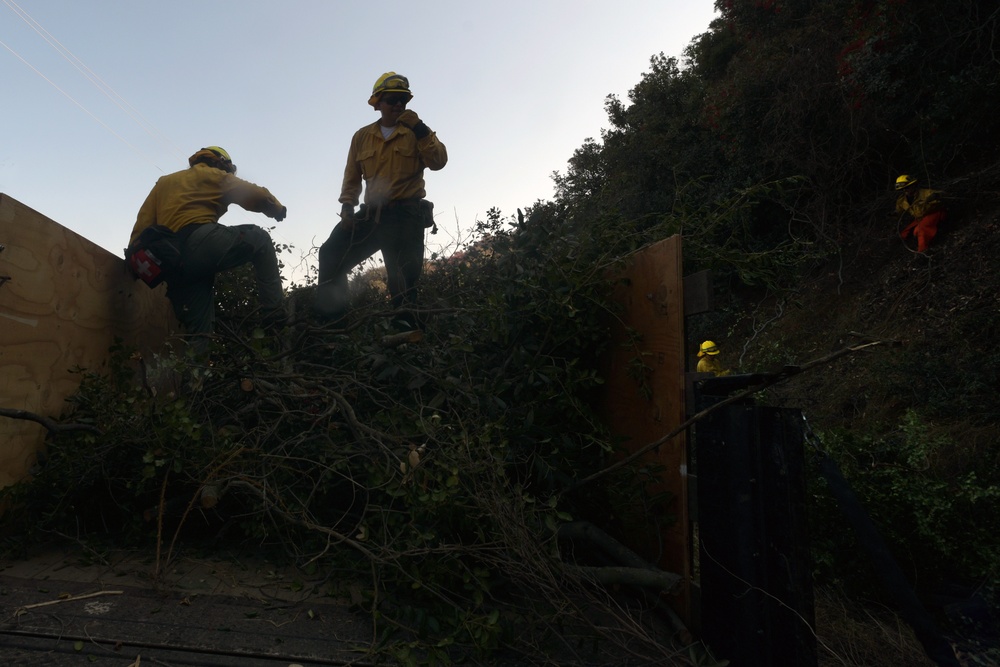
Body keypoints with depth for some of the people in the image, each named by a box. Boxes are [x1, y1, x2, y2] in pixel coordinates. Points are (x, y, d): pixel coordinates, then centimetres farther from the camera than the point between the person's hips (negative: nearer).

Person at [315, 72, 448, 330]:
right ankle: (328, 318, 3)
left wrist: (419, 129, -14)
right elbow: (352, 177, 16)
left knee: (403, 270, -9)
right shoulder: (362, 136, 14)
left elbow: (438, 162, -9)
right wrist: (347, 207, 2)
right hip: (371, 214, 4)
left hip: (406, 213, -3)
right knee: (332, 254, -3)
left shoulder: (417, 133, 7)